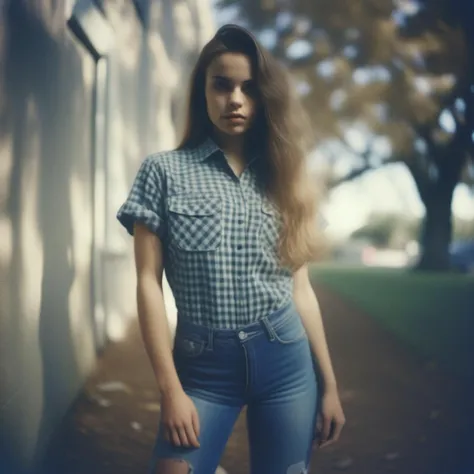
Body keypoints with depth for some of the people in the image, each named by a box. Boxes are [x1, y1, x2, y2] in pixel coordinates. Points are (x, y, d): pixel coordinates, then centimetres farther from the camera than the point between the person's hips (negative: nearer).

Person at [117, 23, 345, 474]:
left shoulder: (282, 177, 8)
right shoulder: (165, 172, -2)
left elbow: (300, 288, 8)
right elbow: (148, 283, -5)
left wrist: (328, 384, 7)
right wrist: (170, 389, -11)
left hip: (285, 359, 3)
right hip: (203, 364, -2)